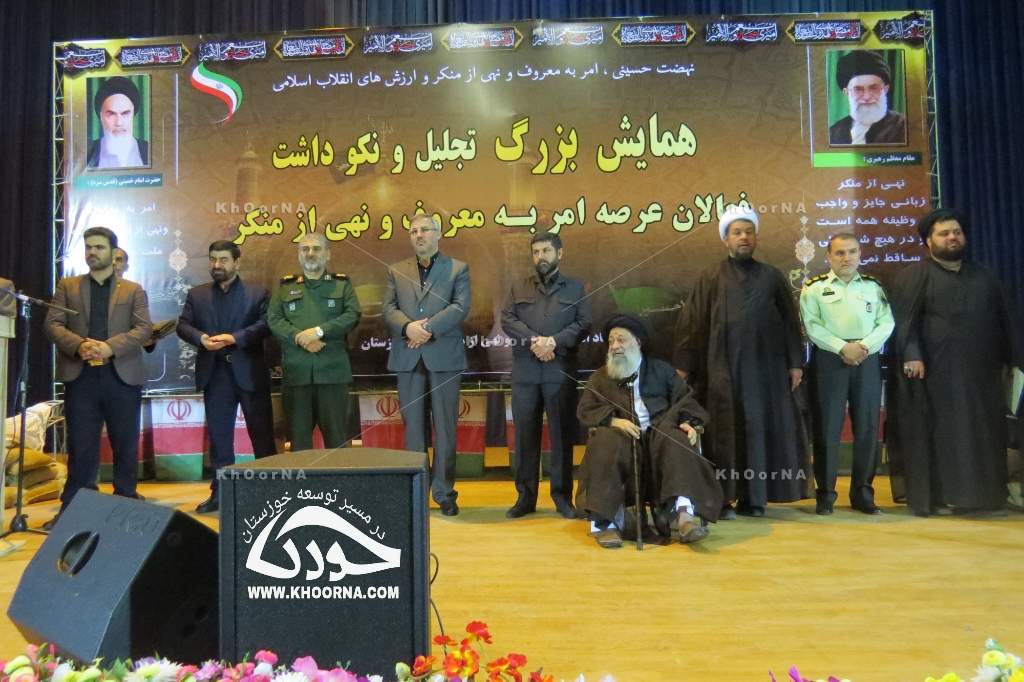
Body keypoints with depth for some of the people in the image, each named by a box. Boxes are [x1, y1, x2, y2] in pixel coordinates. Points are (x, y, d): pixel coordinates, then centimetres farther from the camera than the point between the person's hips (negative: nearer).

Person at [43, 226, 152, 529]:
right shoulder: (67, 286, 13)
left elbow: (144, 329, -2)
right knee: (80, 446, 4)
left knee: (126, 445, 6)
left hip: (122, 375, 0)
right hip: (81, 375, 1)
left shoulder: (133, 290, 10)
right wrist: (79, 345, -16)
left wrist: (111, 346, -17)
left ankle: (127, 502, 18)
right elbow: (52, 324, 3)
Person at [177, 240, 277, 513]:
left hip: (250, 372, -3)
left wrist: (235, 337, -21)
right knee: (218, 436, 9)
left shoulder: (257, 293, 2)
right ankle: (220, 492, 18)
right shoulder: (196, 294, 12)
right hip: (215, 373, 3)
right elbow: (183, 325, 4)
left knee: (262, 433, 3)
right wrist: (200, 338, -16)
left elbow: (265, 325, -9)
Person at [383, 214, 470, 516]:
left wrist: (428, 327, -16)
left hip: (445, 356, -2)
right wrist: (408, 327, -16)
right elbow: (388, 309, 4)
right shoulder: (396, 270, 14)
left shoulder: (458, 268, 7)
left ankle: (444, 492, 12)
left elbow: (461, 307, -5)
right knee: (413, 426, 7)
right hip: (408, 357, 2)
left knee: (445, 426, 2)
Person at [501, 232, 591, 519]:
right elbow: (507, 319, 2)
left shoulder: (576, 288, 11)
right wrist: (533, 340, -13)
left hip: (561, 370, -1)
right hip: (525, 370, 2)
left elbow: (583, 324, 0)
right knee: (525, 433, 4)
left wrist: (554, 341, -15)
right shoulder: (519, 286, 14)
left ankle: (562, 496, 13)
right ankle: (525, 496, 13)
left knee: (561, 433, 3)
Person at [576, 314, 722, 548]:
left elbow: (684, 399, 14)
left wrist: (688, 422, -9)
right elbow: (585, 410, 7)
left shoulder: (661, 369, 23)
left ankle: (684, 512, -45)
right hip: (619, 433, 0)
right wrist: (614, 420, -13)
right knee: (607, 445, -34)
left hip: (659, 430, 1)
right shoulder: (599, 377, 21)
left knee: (677, 441, -33)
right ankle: (605, 520, -35)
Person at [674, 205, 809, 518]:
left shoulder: (772, 276, 9)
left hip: (765, 367, 2)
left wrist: (795, 363, 4)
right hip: (722, 367, -2)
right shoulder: (710, 278, 4)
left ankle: (754, 497, 14)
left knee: (760, 430, 4)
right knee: (723, 432, 0)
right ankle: (721, 499, 6)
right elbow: (691, 323, 1)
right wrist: (683, 366, -5)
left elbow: (790, 322, 10)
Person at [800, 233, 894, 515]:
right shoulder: (814, 287, 4)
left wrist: (865, 346, -11)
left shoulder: (874, 286, 13)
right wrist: (843, 347, -14)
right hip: (828, 361, -3)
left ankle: (862, 492, 16)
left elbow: (886, 322, 6)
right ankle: (825, 493, 7)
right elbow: (811, 325, -5)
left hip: (867, 361, 3)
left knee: (867, 426, 4)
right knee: (827, 427, -2)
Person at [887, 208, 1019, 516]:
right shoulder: (914, 275, 0)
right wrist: (911, 355, -21)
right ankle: (938, 496, 6)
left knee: (981, 433, 9)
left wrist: (1013, 359, 14)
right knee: (941, 433, -1)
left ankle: (981, 492, 20)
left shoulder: (983, 276, 17)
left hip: (980, 371, 5)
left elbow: (1004, 320, 18)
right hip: (937, 372, -5)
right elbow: (904, 320, -10)